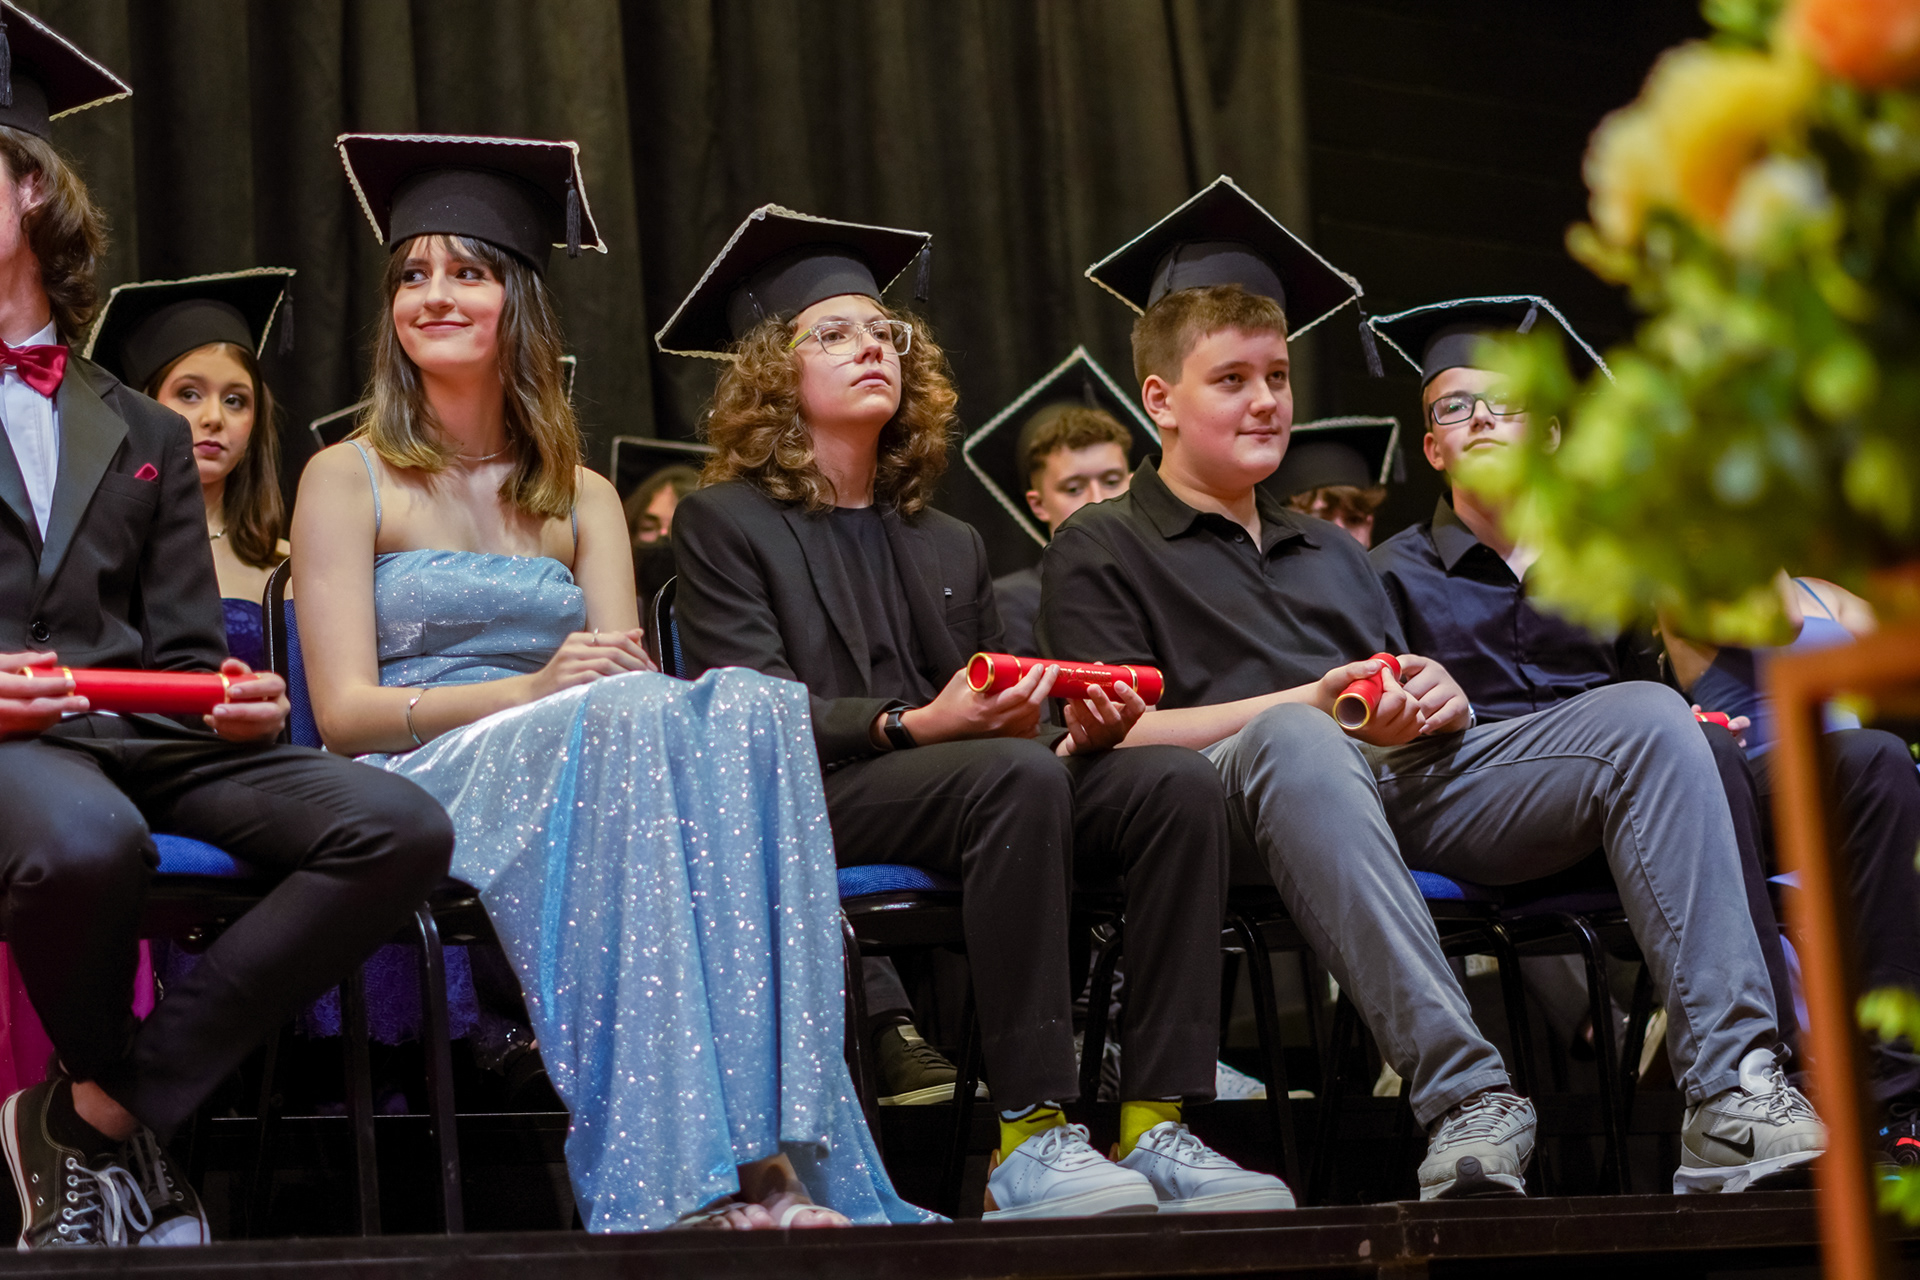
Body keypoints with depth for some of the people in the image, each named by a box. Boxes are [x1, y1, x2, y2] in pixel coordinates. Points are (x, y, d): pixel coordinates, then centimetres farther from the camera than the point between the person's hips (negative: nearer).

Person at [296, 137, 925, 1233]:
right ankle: (682, 1171, -45)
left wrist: (623, 682, -19)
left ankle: (767, 1146, -44)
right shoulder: (349, 479, 10)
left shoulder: (580, 498, 22)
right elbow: (345, 710, -2)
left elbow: (631, 673, 8)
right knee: (631, 721, -36)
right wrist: (533, 690, -19)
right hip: (419, 794, -4)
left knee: (749, 704, -30)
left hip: (593, 771, 4)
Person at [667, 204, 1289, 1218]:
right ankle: (1027, 1141, -38)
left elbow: (1004, 719, 19)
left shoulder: (947, 545, 27)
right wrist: (914, 724, -22)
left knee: (1175, 781, -23)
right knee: (1014, 776, -37)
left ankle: (1154, 1125, -30)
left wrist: (1078, 730, -6)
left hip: (956, 789, 6)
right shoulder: (725, 524, 9)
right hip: (808, 804, -6)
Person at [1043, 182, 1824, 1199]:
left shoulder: (1331, 551, 37)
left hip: (1412, 781, 6)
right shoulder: (1098, 553, 15)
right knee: (1292, 742, -42)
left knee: (1646, 717, -18)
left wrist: (1441, 702, 3)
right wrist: (1317, 702, -11)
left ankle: (1731, 1091, -32)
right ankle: (1463, 1098, -50)